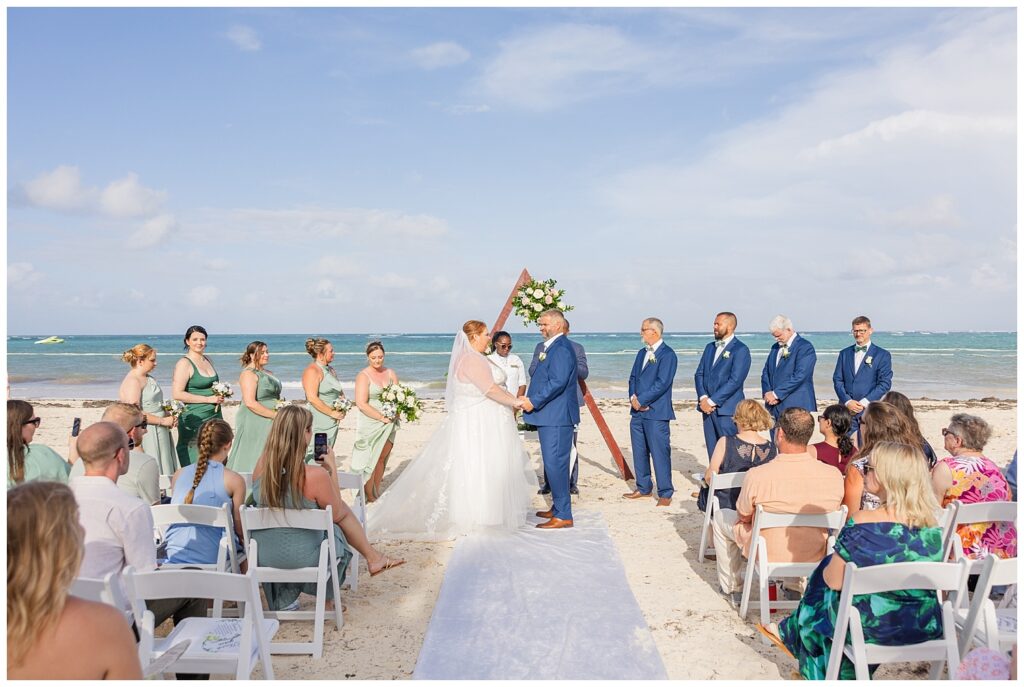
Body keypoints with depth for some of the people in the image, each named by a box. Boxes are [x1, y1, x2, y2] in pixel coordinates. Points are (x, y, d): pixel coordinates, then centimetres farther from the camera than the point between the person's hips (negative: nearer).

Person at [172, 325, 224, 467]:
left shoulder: (207, 360, 13)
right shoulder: (184, 363, -8)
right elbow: (177, 394, -18)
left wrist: (221, 394, 6)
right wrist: (208, 399, -16)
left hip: (215, 416, 7)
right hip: (195, 419, -7)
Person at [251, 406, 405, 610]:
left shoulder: (261, 465, -11)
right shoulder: (316, 475, -28)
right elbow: (336, 514, -8)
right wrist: (332, 468, -4)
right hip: (302, 558, -5)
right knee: (343, 510, 20)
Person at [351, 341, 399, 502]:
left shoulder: (391, 374, 9)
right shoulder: (363, 375, -7)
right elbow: (361, 404, -15)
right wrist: (382, 417, -15)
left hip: (389, 424, 5)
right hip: (370, 424, -5)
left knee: (382, 459, 10)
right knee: (370, 460, -1)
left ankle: (377, 492, 23)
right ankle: (369, 497, 10)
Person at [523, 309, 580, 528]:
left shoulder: (561, 348, -15)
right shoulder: (550, 347, 18)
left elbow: (557, 382, -24)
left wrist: (534, 402, -20)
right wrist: (530, 399, 12)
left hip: (557, 417, -11)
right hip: (550, 416, 11)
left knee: (555, 463, -8)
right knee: (553, 463, 17)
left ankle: (563, 516, -2)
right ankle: (558, 508, 28)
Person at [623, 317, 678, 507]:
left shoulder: (667, 354, -9)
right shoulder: (642, 353, 17)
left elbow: (662, 383, -17)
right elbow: (633, 378, 16)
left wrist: (641, 400, -15)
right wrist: (633, 397, -2)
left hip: (656, 412, -8)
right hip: (637, 412, 8)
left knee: (660, 453, -5)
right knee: (639, 452, 13)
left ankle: (665, 493, 3)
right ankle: (643, 488, 24)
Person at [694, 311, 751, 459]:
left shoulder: (740, 350, -7)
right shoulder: (710, 347, 16)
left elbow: (735, 380, -15)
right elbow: (699, 374, 12)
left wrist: (712, 401, -16)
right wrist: (703, 397, -5)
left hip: (727, 409, -7)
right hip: (708, 407, 7)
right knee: (713, 452, 9)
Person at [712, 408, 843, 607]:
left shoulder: (757, 475, -26)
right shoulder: (834, 476, -18)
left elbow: (744, 517, -8)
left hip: (767, 556, -3)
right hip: (814, 558, 3)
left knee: (720, 518, 22)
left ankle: (732, 589, 32)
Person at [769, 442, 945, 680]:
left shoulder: (862, 523, -21)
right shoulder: (931, 524, -6)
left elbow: (834, 581, -12)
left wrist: (827, 571, 11)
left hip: (874, 626, -5)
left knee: (823, 584, 23)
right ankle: (790, 635, 40)